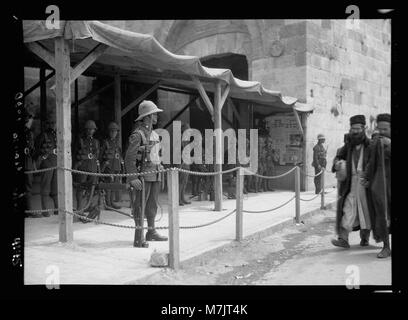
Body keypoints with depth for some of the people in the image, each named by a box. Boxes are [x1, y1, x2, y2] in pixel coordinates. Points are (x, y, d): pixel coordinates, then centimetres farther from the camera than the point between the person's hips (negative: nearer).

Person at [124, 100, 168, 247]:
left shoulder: (153, 134, 16)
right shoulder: (137, 134, -11)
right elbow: (129, 158, -15)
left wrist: (160, 169, 22)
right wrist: (133, 178, -21)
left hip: (155, 175, 8)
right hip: (143, 176, -8)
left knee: (152, 205, 15)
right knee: (140, 206, -6)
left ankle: (151, 232, 27)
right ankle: (139, 238, -3)